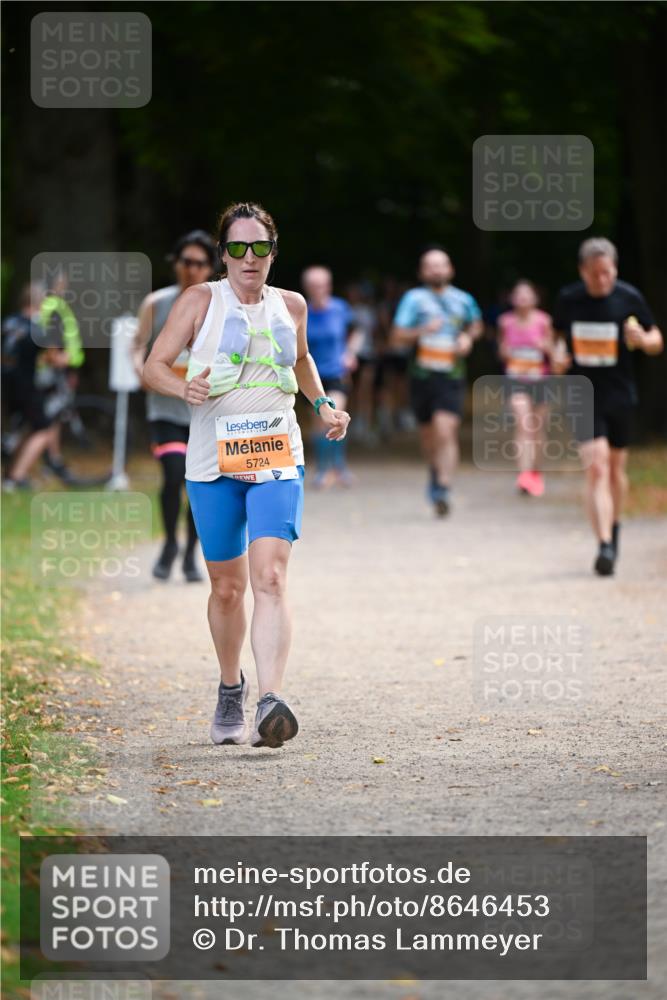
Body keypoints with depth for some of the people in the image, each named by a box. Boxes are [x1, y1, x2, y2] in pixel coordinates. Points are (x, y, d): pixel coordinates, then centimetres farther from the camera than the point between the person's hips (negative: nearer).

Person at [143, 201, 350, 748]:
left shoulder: (291, 305, 10)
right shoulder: (201, 301, 1)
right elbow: (154, 365, -1)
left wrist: (325, 404, 15)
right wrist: (184, 388, -22)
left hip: (277, 458, 0)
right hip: (213, 459, 0)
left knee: (270, 579, -18)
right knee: (227, 587, 10)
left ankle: (270, 701, -29)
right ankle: (230, 688, 35)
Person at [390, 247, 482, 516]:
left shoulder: (463, 300, 7)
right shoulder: (414, 298, 0)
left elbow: (476, 324, 28)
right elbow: (397, 335, -5)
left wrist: (468, 337, 6)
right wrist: (423, 330, -21)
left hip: (451, 376, -1)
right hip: (422, 375, 1)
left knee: (446, 431, -17)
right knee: (429, 433, 13)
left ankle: (442, 489, -20)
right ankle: (436, 471, 43)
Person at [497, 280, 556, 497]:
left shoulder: (542, 321, -3)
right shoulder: (506, 322, 0)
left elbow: (551, 352, 5)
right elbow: (502, 351, 12)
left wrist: (546, 347, -16)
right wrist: (505, 352, -11)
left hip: (539, 378, 1)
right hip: (516, 378, -1)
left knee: (537, 428, 12)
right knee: (522, 424, -18)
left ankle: (535, 473, 31)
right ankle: (524, 473, -26)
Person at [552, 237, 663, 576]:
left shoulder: (629, 298, -6)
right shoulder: (568, 299, -3)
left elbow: (657, 341, 3)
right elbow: (558, 334, 15)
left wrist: (643, 340, -20)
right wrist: (558, 356, -6)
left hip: (620, 395, 1)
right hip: (583, 398, -1)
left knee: (616, 467, 14)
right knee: (596, 467, -14)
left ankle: (614, 527, 39)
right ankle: (605, 545, -20)